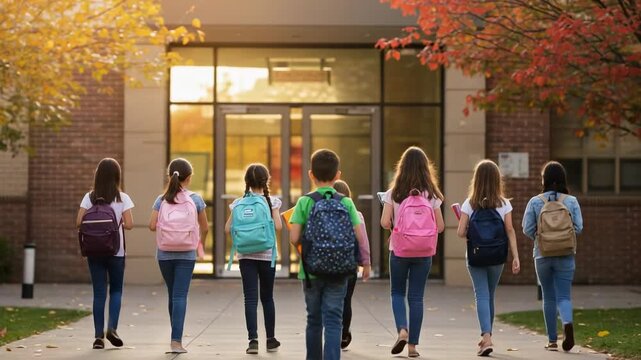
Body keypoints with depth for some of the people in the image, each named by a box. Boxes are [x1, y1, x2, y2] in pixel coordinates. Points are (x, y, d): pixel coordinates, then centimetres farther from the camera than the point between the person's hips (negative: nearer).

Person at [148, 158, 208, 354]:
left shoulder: (161, 200, 1)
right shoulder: (195, 199, -2)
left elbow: (152, 225, -7)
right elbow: (204, 227, 4)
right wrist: (201, 243, 23)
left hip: (164, 254, 2)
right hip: (186, 254, -2)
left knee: (172, 295, 15)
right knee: (180, 296, -5)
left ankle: (177, 337, 25)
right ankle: (176, 339, -15)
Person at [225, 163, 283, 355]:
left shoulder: (239, 203, 0)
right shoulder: (271, 202, -4)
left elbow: (228, 228, -2)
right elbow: (278, 226, -11)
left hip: (246, 255, 0)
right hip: (266, 254, 0)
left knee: (250, 298, -1)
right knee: (267, 297, 12)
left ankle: (253, 340, -11)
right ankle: (270, 340, 20)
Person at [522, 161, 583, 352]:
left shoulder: (535, 202, -5)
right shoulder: (572, 201, -2)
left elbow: (527, 229, -5)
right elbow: (578, 227, -3)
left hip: (542, 256, 0)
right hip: (566, 256, 0)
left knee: (549, 298, 12)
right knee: (563, 296, 2)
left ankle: (552, 341, 16)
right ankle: (568, 323, -28)